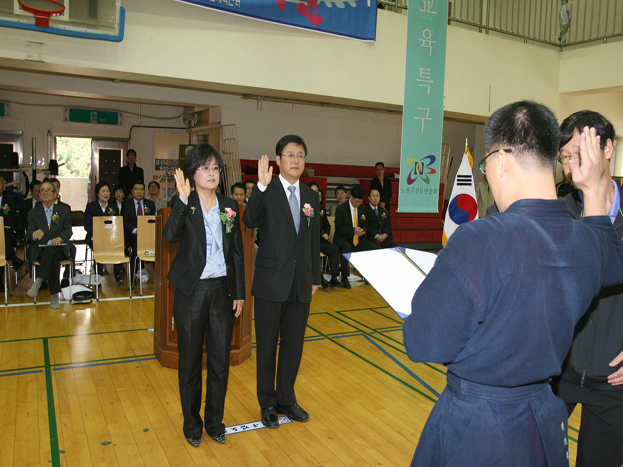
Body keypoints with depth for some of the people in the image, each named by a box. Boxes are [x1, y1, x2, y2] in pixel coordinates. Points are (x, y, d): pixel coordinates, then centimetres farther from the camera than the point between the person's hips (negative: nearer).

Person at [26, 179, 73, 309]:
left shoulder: (63, 210, 15)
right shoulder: (33, 213, 15)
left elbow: (68, 230, 6)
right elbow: (28, 234, 3)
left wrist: (60, 238, -19)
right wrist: (35, 234, -25)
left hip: (59, 248, 0)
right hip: (40, 250, 0)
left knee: (51, 250, -39)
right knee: (53, 259, -36)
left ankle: (39, 281, -37)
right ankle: (54, 295, -34)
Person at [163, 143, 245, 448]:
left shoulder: (229, 207, 6)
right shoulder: (185, 205, -3)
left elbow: (237, 252, 7)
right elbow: (170, 236, -24)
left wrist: (239, 293, 5)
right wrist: (183, 199, -28)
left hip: (222, 290, 3)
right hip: (191, 291, -3)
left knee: (220, 360, 11)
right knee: (190, 361, 10)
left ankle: (215, 420, 30)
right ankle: (192, 423, 29)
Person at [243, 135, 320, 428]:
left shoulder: (310, 196, 8)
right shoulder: (267, 191, -7)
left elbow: (314, 239, 12)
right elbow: (250, 221, -26)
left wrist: (315, 277, 12)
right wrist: (261, 186, -36)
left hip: (301, 285, 5)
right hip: (271, 283, -4)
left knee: (294, 345, 15)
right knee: (267, 346, 10)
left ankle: (286, 399, 34)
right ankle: (268, 403, 28)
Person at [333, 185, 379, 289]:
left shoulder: (362, 208, 9)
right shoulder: (341, 209, -8)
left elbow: (365, 224, 18)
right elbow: (339, 227, -12)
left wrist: (363, 230, -7)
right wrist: (353, 230, -23)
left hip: (357, 239, 6)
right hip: (343, 239, -5)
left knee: (373, 247, -17)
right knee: (347, 248, -38)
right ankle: (344, 279, -30)